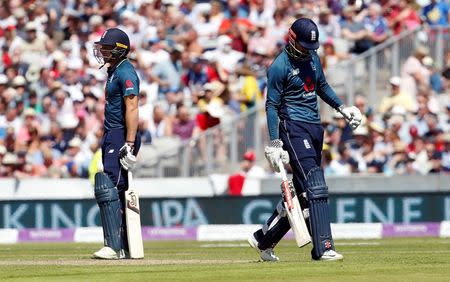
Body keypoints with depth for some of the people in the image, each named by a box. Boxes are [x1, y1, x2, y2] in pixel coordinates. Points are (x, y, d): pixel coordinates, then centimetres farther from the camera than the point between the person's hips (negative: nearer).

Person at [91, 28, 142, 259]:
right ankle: (126, 245, 15)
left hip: (121, 136, -11)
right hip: (111, 136, 11)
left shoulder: (125, 73, -14)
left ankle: (115, 246, -18)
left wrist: (129, 145, -28)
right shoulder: (113, 71, 18)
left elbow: (132, 109, -22)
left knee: (108, 189, -16)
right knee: (117, 191, 11)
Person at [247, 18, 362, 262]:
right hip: (294, 128, -8)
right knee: (315, 188, -17)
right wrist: (274, 144, -16)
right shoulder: (279, 67, -11)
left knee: (302, 192, 10)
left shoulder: (312, 57, 12)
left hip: (315, 127, 8)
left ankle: (263, 240, 23)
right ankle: (323, 248, -20)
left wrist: (342, 108, 16)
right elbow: (272, 106, -11)